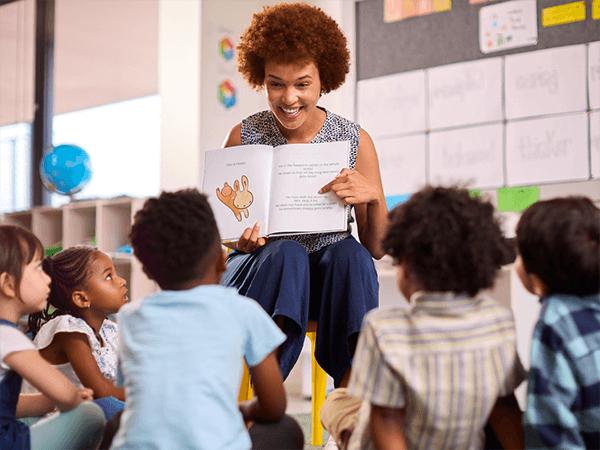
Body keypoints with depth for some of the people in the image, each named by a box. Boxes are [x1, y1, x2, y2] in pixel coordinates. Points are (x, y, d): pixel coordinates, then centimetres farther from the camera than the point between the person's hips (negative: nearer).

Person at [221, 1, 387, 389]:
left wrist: (373, 198, -19)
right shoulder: (244, 137, -1)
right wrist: (242, 243, -17)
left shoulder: (355, 141, -1)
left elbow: (377, 249, 1)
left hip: (330, 279, 1)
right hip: (261, 273, -1)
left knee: (348, 251, -31)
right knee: (287, 252, -32)